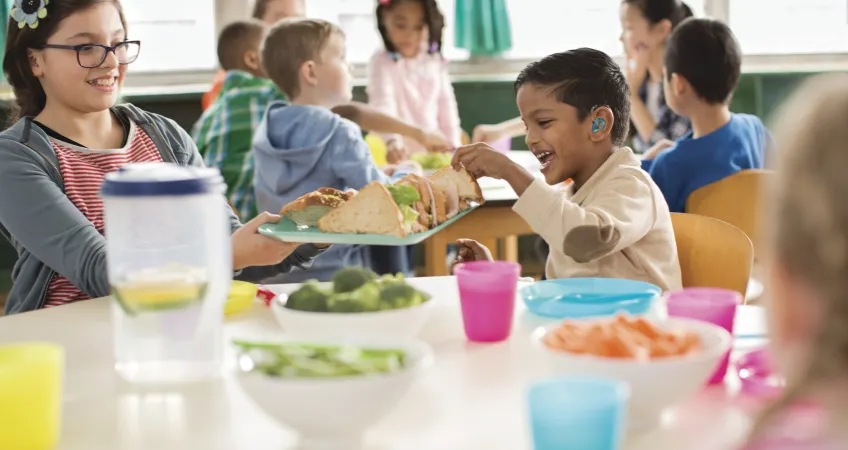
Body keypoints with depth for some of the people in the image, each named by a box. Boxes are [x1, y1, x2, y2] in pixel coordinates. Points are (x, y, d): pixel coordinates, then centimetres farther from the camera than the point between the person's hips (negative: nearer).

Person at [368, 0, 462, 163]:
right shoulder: (382, 62, -11)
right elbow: (382, 104, -25)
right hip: (400, 153, -4)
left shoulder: (435, 62, 6)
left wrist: (453, 145, 11)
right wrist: (392, 140, -40)